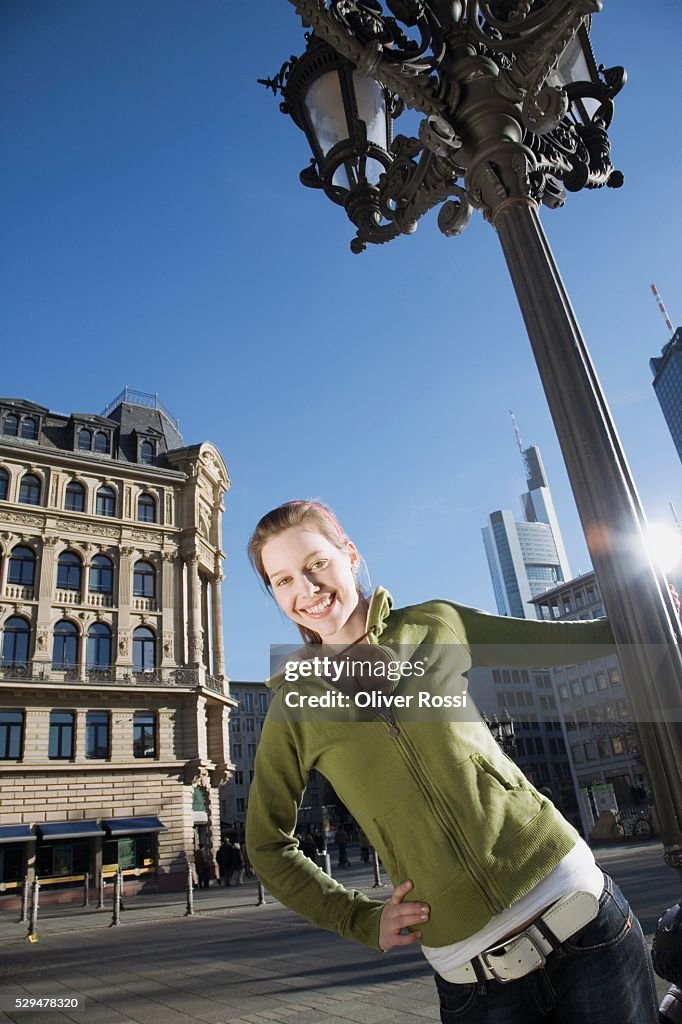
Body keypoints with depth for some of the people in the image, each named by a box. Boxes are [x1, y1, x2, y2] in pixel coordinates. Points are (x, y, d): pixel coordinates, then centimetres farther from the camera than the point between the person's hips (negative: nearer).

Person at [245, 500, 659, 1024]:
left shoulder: (434, 625, 0)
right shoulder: (293, 709, -1)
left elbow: (570, 640, 11)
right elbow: (269, 846, 11)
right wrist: (362, 920, 3)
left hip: (577, 905, 1)